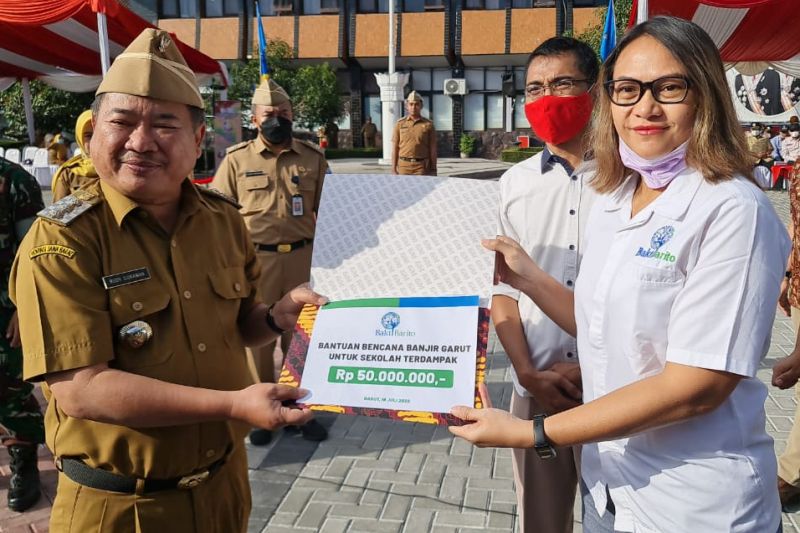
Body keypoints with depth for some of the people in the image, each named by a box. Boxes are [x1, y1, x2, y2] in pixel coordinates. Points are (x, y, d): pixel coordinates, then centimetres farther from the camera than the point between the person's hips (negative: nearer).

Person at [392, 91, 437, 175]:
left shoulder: (428, 124, 2)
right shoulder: (400, 123, 5)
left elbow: (432, 149, 3)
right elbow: (395, 148, 5)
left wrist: (433, 170, -2)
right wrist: (394, 169, -1)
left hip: (422, 167, -1)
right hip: (404, 166, 1)